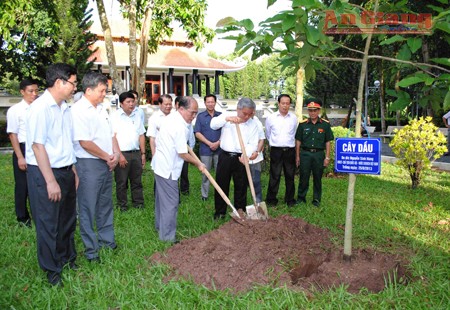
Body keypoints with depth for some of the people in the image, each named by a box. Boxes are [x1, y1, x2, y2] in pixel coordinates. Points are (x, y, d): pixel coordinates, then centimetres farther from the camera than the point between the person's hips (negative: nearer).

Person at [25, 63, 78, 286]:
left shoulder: (65, 108, 8)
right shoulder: (40, 108, -17)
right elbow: (37, 145, -19)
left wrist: (73, 172, 12)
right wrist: (51, 181, -20)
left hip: (66, 171, 8)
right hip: (44, 173, -8)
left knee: (67, 219, 19)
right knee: (48, 224, 6)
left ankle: (67, 258, 39)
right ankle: (51, 270, 24)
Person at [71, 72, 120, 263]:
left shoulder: (101, 109, 11)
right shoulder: (78, 110, -15)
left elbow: (111, 134, 15)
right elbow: (85, 142, -20)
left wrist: (116, 154, 0)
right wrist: (107, 157, -11)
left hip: (107, 163, 8)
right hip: (89, 164, -8)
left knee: (105, 204, 18)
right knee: (88, 208, 3)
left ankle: (107, 239, 32)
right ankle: (91, 249, 14)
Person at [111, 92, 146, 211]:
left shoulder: (137, 116, 12)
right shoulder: (115, 116, -3)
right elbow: (112, 137, -9)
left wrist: (143, 153, 10)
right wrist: (119, 155, -14)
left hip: (136, 153, 4)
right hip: (122, 153, -4)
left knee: (137, 180, 10)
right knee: (121, 182, 4)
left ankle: (138, 203, 19)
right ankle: (122, 205, 14)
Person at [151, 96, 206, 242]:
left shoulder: (171, 118, 8)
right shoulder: (180, 127, -23)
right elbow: (183, 154, -20)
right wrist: (198, 164, -6)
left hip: (160, 164, 11)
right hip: (168, 169, -11)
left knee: (162, 197, 22)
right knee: (171, 202, -4)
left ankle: (160, 226, 37)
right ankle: (168, 236, 4)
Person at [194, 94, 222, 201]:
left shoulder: (221, 115, 5)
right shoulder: (200, 116, 2)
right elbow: (197, 133, -2)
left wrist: (218, 143, -11)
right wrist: (209, 143, -11)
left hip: (219, 149, 1)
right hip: (205, 150, -1)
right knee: (205, 173, 6)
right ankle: (204, 195, 16)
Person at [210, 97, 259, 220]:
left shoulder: (253, 124, 1)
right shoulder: (227, 116, -1)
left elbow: (253, 144, -4)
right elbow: (213, 124, -16)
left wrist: (246, 155, -23)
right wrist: (227, 118, -32)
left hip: (241, 158, 0)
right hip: (225, 156, 0)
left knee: (241, 186, 8)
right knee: (221, 185, 8)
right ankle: (220, 212, 21)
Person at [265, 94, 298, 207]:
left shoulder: (294, 118, 3)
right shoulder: (271, 118, 0)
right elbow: (268, 134, 14)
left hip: (290, 150, 2)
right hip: (276, 151, -1)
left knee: (290, 176, 8)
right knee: (274, 176, 0)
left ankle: (290, 199, 20)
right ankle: (271, 199, 10)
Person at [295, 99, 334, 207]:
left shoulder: (325, 124, 1)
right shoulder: (303, 124, 2)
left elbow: (327, 142, 3)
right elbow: (298, 141, 5)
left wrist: (327, 157, -1)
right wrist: (297, 156, 2)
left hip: (319, 154, 0)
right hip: (305, 153, 0)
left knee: (317, 178, 9)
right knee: (303, 177, 6)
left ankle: (316, 200, 21)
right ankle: (301, 198, 19)